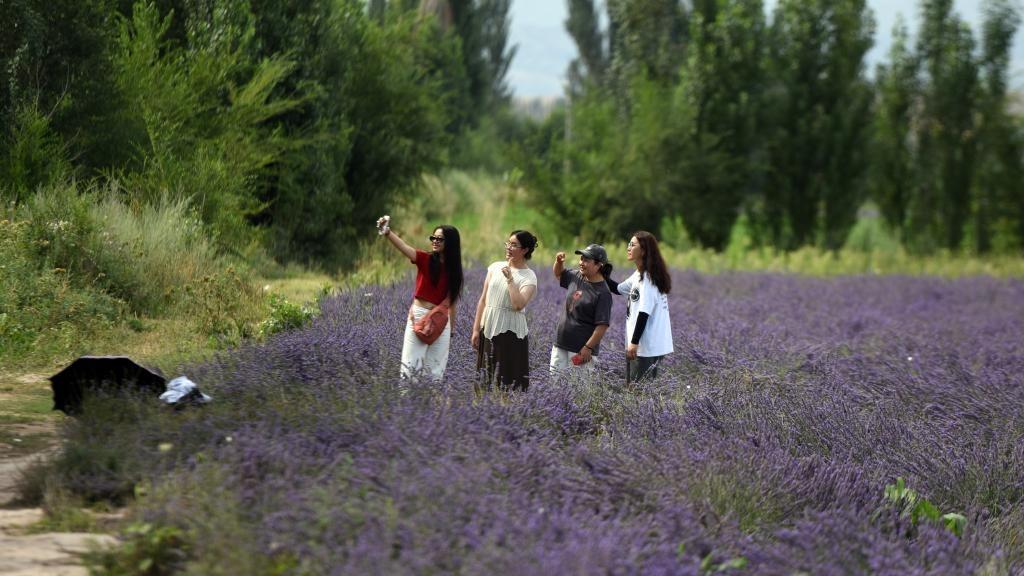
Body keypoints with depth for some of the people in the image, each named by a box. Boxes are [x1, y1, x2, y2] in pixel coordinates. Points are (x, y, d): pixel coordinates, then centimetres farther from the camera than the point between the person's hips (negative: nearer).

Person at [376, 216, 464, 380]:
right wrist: (387, 232, -40)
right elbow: (403, 247, -22)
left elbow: (451, 302, 11)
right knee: (410, 364, -4)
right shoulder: (425, 259, -4)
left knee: (436, 369, 7)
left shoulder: (453, 269, 5)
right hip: (418, 316, -3)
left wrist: (451, 330, 12)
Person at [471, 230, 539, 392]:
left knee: (509, 378, -5)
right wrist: (476, 329, 7)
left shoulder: (529, 277, -6)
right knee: (488, 378, 8)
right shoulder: (495, 267, 8)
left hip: (511, 331, -5)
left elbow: (518, 304, -21)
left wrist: (510, 278, -16)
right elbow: (483, 300, 10)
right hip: (489, 329, 5)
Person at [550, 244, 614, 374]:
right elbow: (558, 274, 27)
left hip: (581, 349, -8)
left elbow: (602, 325, -18)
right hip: (560, 344, 8)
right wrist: (559, 262, 5)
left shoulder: (603, 293, -16)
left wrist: (588, 348, -20)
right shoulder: (576, 276, 6)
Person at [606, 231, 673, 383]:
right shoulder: (639, 275, 13)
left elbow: (644, 312, -20)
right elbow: (618, 289, 26)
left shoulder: (648, 277, -16)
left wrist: (634, 342, -20)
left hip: (648, 347, -10)